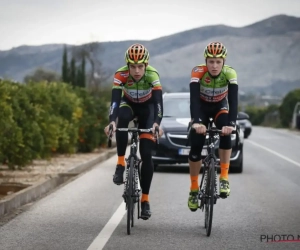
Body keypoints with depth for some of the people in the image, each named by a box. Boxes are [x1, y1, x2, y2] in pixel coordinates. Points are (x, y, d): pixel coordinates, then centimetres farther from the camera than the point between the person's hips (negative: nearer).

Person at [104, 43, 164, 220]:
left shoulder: (152, 75, -31)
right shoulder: (121, 75, -30)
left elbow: (158, 101, -40)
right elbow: (115, 100, -38)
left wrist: (157, 123, -57)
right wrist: (112, 121, -55)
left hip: (147, 107, -1)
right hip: (129, 104, 1)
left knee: (147, 154, -11)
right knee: (122, 118, -38)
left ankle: (145, 199, -1)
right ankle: (120, 164, -27)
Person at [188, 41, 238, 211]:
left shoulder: (230, 73, -29)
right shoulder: (198, 72, -32)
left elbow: (233, 100, -37)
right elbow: (194, 98, -41)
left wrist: (231, 124, -52)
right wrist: (196, 122, -57)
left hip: (220, 106, 0)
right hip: (202, 107, 0)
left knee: (226, 134, -29)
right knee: (196, 147, -11)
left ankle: (224, 178, -20)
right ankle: (194, 189, 4)